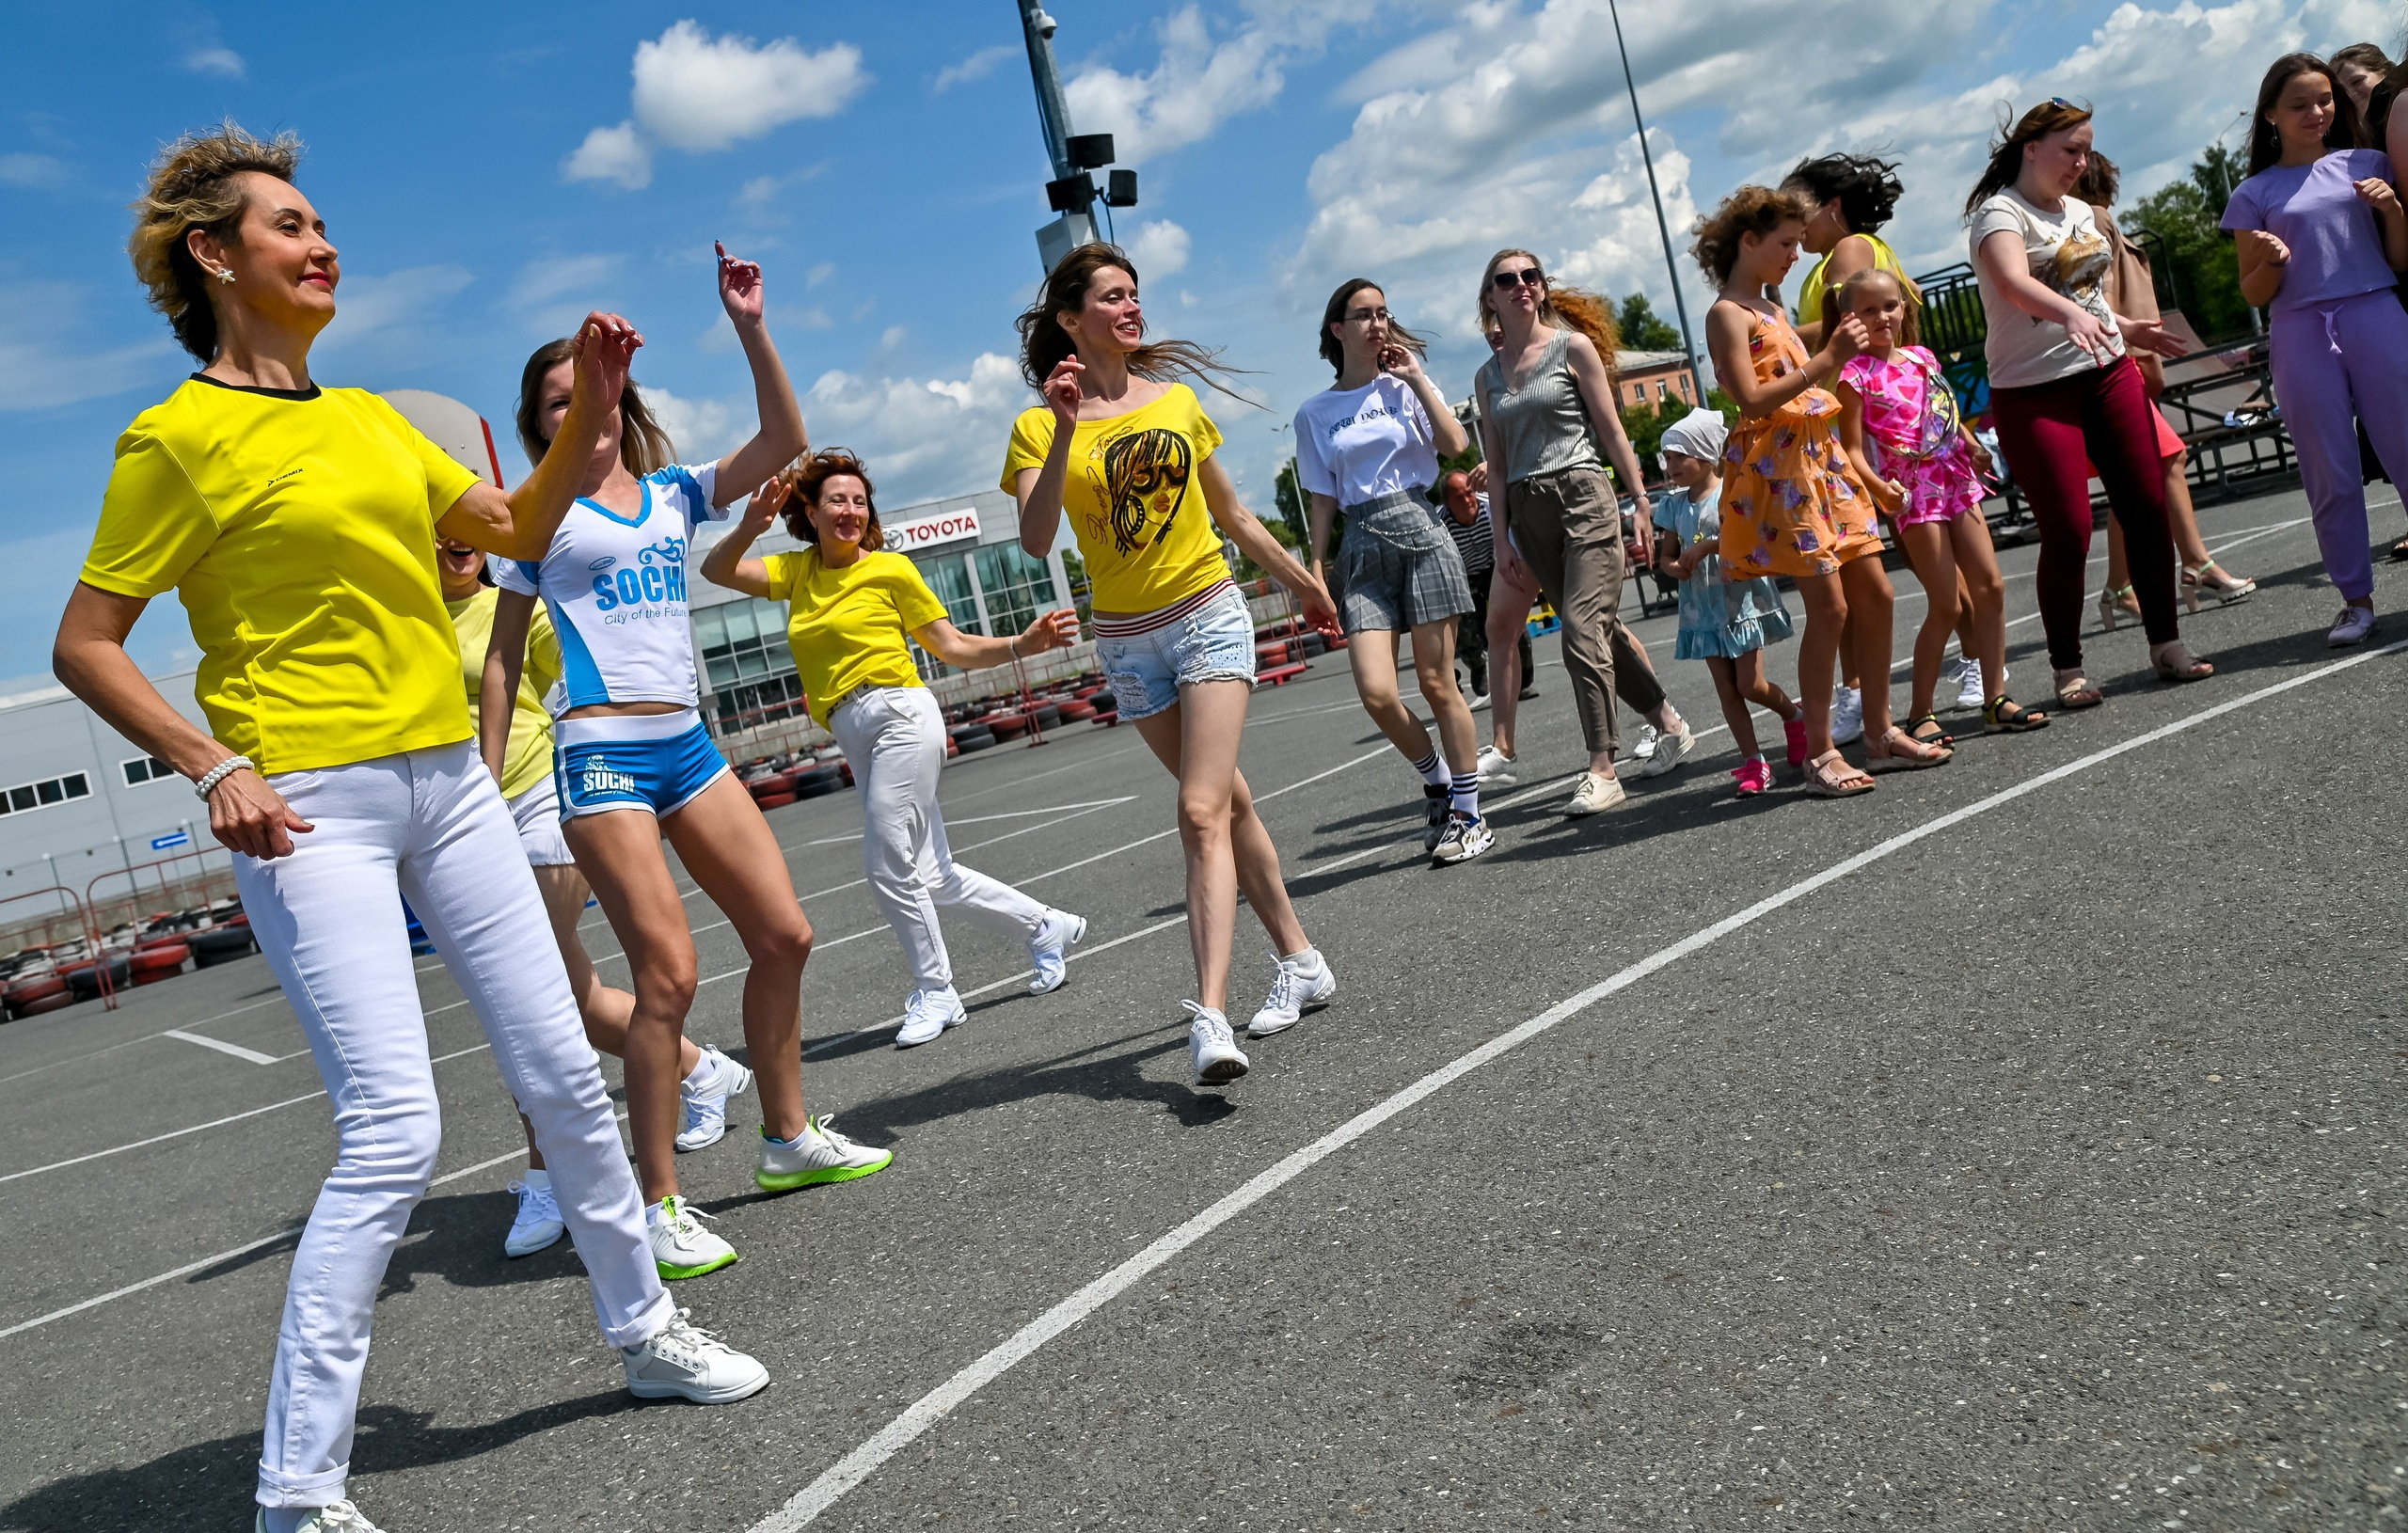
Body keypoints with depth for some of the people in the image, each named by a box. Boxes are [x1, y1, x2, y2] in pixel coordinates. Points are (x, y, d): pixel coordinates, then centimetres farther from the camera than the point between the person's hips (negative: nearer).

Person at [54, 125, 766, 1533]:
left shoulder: (373, 416, 15)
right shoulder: (180, 437, -6)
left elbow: (518, 530, 20)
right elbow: (85, 646, -4)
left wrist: (587, 420, 7)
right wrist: (214, 767, -14)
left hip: (448, 779, 7)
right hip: (310, 806, -7)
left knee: (564, 1072, 11)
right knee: (396, 1136, -13)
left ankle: (643, 1326, 31)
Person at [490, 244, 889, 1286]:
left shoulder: (675, 493, 13)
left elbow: (785, 443, 0)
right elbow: (504, 658, 5)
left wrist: (750, 329, -8)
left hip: (689, 744, 6)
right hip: (604, 756, -5)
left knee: (784, 936, 6)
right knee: (668, 975, -13)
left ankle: (789, 1140, 24)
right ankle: (658, 1207, -2)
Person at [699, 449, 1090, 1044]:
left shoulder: (890, 567, 0)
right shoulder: (799, 571, 14)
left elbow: (953, 647, 2)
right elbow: (717, 570, 5)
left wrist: (1022, 644, -13)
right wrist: (750, 526, -14)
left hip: (899, 716, -6)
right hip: (854, 738, 6)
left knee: (889, 864, -11)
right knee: (932, 875, 7)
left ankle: (936, 994, 6)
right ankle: (1046, 927, 25)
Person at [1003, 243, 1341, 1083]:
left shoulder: (1177, 398, 6)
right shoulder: (1040, 427, -3)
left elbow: (1232, 515, 17)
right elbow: (1035, 540, -20)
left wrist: (1304, 583, 25)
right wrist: (1064, 430, -26)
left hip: (1209, 616, -1)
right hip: (1126, 640, 1)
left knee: (1201, 812, -14)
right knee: (1227, 800, 11)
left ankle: (1209, 1015, -21)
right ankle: (1299, 960, 27)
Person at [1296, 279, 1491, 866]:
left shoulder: (1404, 385, 7)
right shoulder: (1314, 413, 11)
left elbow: (1455, 444, -9)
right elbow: (1324, 498, 13)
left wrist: (1415, 377, -6)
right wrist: (1316, 566, 5)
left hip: (1418, 530, -1)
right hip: (1362, 547, 2)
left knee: (1437, 684, -3)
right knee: (1376, 693, -12)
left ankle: (1470, 816, 9)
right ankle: (1438, 780, 17)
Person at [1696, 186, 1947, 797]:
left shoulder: (1772, 309, 20)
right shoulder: (1727, 314, -7)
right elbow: (1753, 401, -18)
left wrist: (1835, 347, 14)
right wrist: (1826, 360, -21)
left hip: (1822, 458, 9)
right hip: (1779, 465, -9)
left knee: (1876, 595, 7)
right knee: (1829, 606, -11)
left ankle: (1881, 734, 16)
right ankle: (1820, 755, -4)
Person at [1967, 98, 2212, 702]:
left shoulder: (2081, 211, 14)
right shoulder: (2000, 211, -10)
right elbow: (2015, 283, -31)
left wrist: (2127, 329, 24)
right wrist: (2072, 313, -46)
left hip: (2109, 373, 7)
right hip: (2034, 389, -7)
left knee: (2148, 508, 3)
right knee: (2068, 530, -8)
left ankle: (2166, 646, 15)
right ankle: (2068, 670, 5)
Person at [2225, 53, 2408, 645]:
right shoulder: (2254, 195, 10)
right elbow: (2253, 294, 11)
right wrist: (2269, 261, -9)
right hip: (2300, 335, 0)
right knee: (2331, 477, 1)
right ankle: (2357, 598, 9)